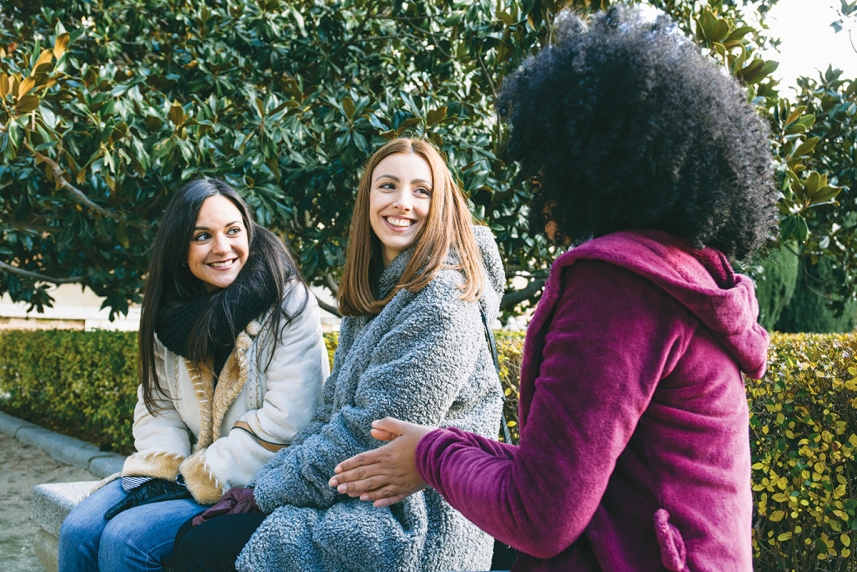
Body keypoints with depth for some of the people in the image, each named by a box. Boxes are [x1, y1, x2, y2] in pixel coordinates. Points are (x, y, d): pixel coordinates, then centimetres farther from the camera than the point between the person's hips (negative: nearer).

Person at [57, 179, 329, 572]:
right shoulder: (173, 311, 5)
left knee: (125, 539, -22)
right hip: (185, 470, 6)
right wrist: (168, 468, -11)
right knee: (78, 531, -13)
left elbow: (285, 424, -20)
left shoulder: (288, 304, -13)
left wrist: (195, 478, -17)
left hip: (255, 484, -6)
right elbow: (156, 404, 9)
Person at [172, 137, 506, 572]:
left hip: (410, 523, -8)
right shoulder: (375, 291, 12)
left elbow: (377, 432, -20)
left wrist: (273, 490, -10)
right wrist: (262, 482, 1)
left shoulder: (442, 299, -17)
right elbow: (333, 412, 12)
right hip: (359, 498, 8)